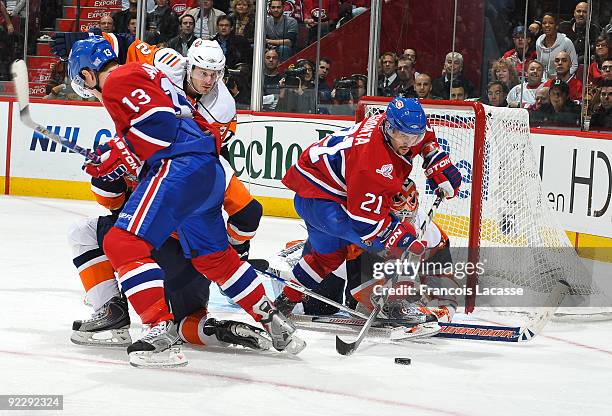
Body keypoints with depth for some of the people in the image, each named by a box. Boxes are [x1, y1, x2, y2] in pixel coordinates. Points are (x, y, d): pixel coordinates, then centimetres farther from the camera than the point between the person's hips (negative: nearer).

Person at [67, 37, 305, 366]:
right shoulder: (142, 73, 28)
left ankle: (161, 328, -22)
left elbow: (158, 123, -16)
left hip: (179, 167, -10)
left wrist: (118, 157, -8)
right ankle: (274, 323, 32)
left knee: (124, 243, -14)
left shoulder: (117, 82, -2)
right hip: (209, 173, 10)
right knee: (215, 258, 24)